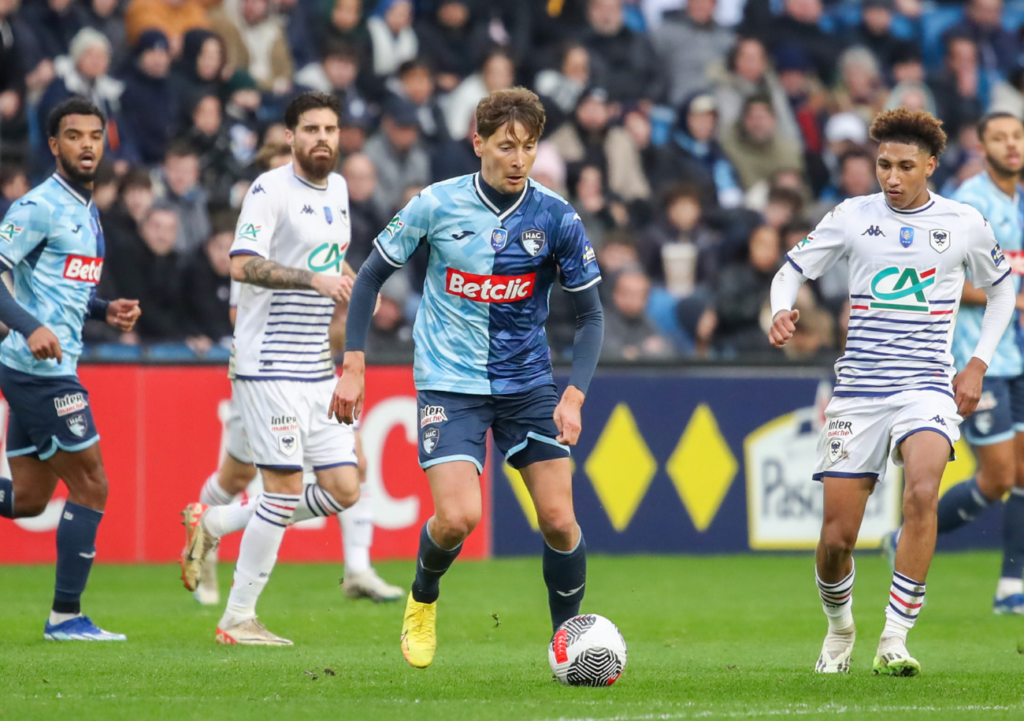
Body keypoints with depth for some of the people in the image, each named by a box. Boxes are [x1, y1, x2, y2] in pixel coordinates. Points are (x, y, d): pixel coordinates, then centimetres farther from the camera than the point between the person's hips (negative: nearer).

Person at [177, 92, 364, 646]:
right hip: (269, 363, -8)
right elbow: (242, 265, -22)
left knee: (343, 490, 3)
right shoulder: (271, 190, -11)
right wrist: (313, 278, -28)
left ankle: (213, 523, 18)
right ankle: (237, 620, 2)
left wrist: (345, 278, 9)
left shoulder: (337, 189, 14)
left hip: (317, 366, 8)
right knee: (286, 488, -9)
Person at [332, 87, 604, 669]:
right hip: (450, 384, -2)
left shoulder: (556, 218, -7)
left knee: (559, 520, -5)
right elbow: (372, 276, 2)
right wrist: (353, 367, -4)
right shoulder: (437, 205, -9)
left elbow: (591, 315, 0)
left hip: (529, 381, 2)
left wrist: (575, 395, -13)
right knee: (458, 518, -17)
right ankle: (423, 599, 16)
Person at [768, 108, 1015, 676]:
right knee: (837, 535, -2)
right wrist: (780, 311, -14)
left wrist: (979, 363, 9)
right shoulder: (853, 216, 4)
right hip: (857, 391, 1)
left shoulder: (964, 224, 4)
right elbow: (791, 270, 9)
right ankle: (839, 629, 29)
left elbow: (1002, 289, 19)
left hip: (926, 387, -1)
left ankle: (894, 640, -26)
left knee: (922, 491, -30)